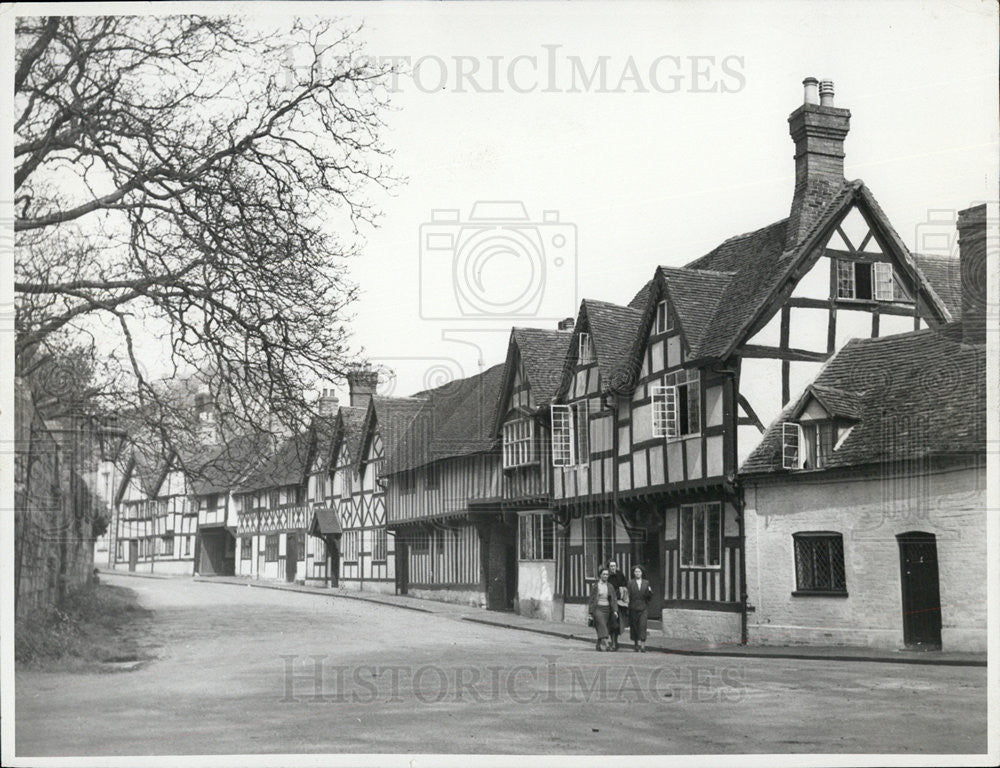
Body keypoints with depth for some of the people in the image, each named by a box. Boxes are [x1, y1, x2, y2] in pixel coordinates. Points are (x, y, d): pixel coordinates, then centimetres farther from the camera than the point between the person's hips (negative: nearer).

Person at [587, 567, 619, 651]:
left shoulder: (610, 586, 8)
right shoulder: (595, 586, 1)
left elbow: (614, 599, 6)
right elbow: (591, 599, 2)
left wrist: (615, 610, -6)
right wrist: (591, 612, -1)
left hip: (607, 609, 3)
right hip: (598, 609, -3)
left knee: (602, 627, 4)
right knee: (602, 625, -22)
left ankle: (599, 645, 15)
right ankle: (604, 641, -33)